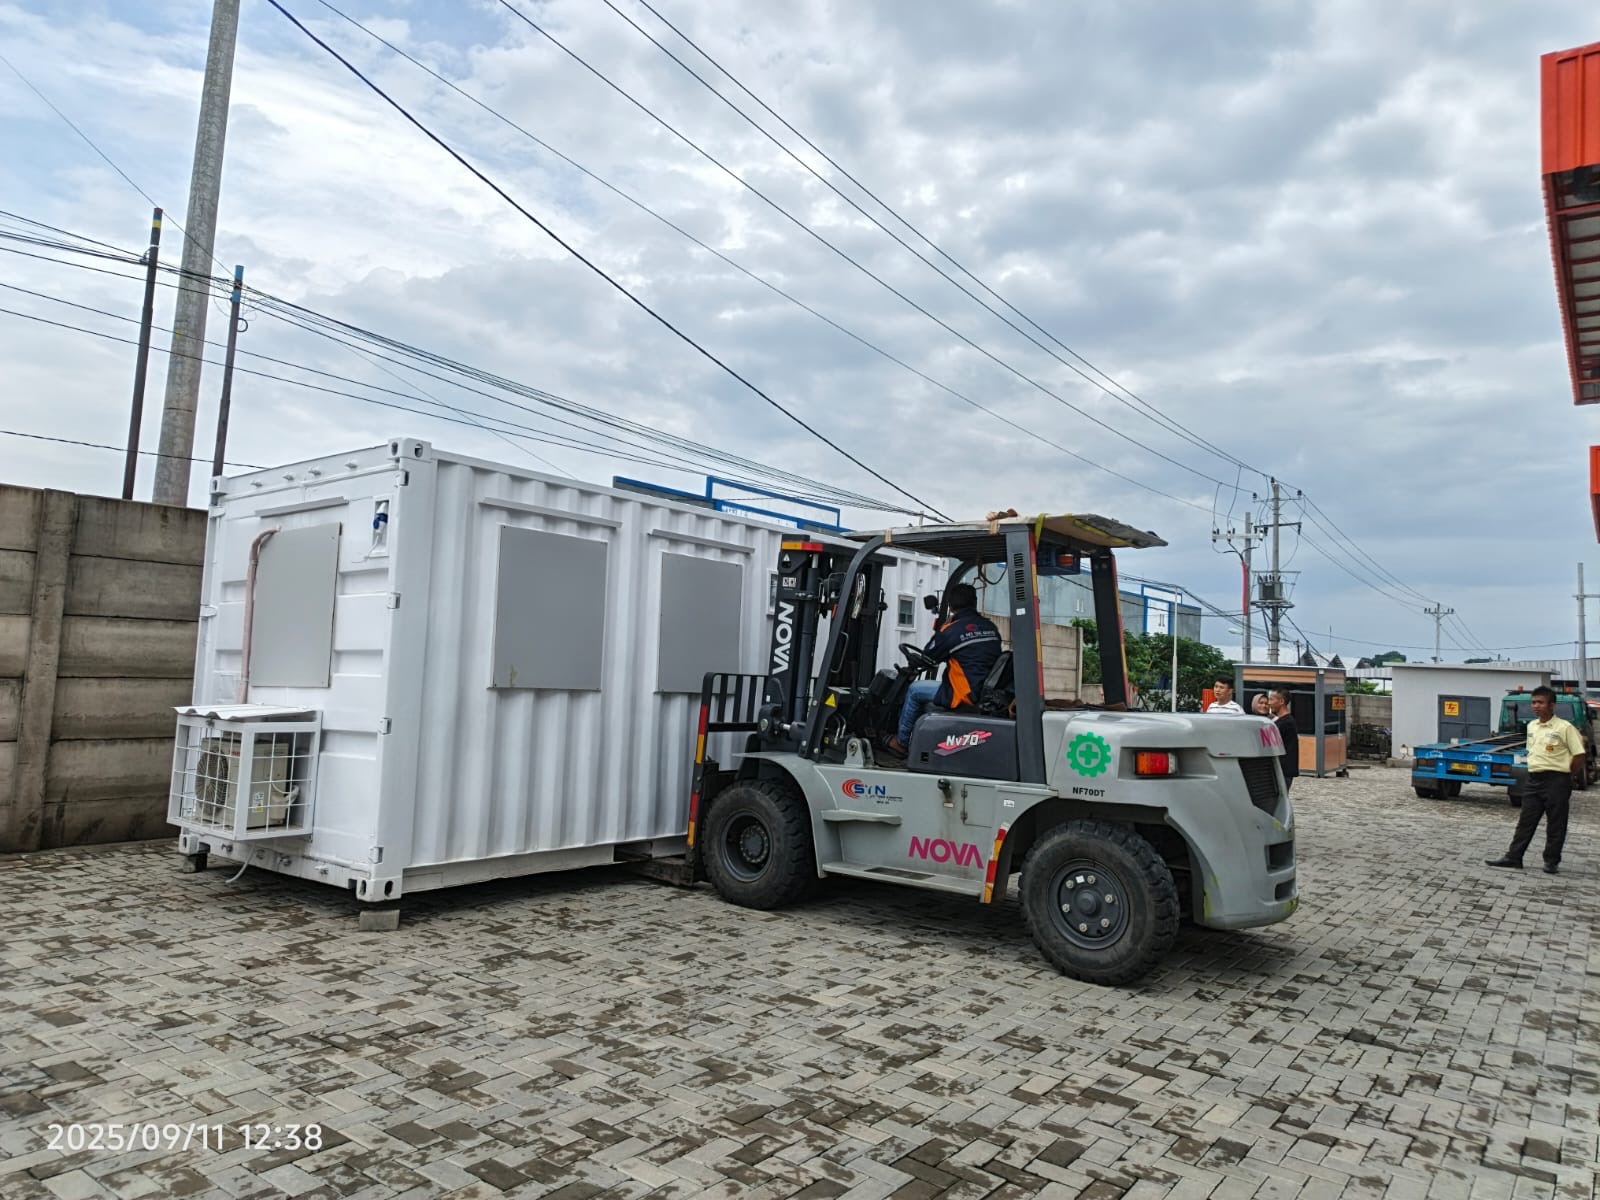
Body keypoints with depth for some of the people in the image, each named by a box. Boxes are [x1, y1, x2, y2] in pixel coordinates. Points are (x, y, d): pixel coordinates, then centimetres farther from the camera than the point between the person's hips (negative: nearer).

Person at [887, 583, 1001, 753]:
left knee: (914, 690, 14)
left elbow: (928, 656, 3)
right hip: (989, 693, 7)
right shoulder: (992, 627, 5)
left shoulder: (950, 631, -13)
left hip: (966, 696, -7)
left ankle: (901, 741, 25)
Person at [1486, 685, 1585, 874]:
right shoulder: (1531, 726, 10)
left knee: (1555, 824, 4)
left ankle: (1552, 861, 14)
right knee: (1526, 821, 8)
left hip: (1556, 781, -6)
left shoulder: (1565, 727, -11)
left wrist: (1566, 775, -2)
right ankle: (1513, 857, 11)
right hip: (1534, 779, 6)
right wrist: (1534, 770, 13)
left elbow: (1580, 755, -10)